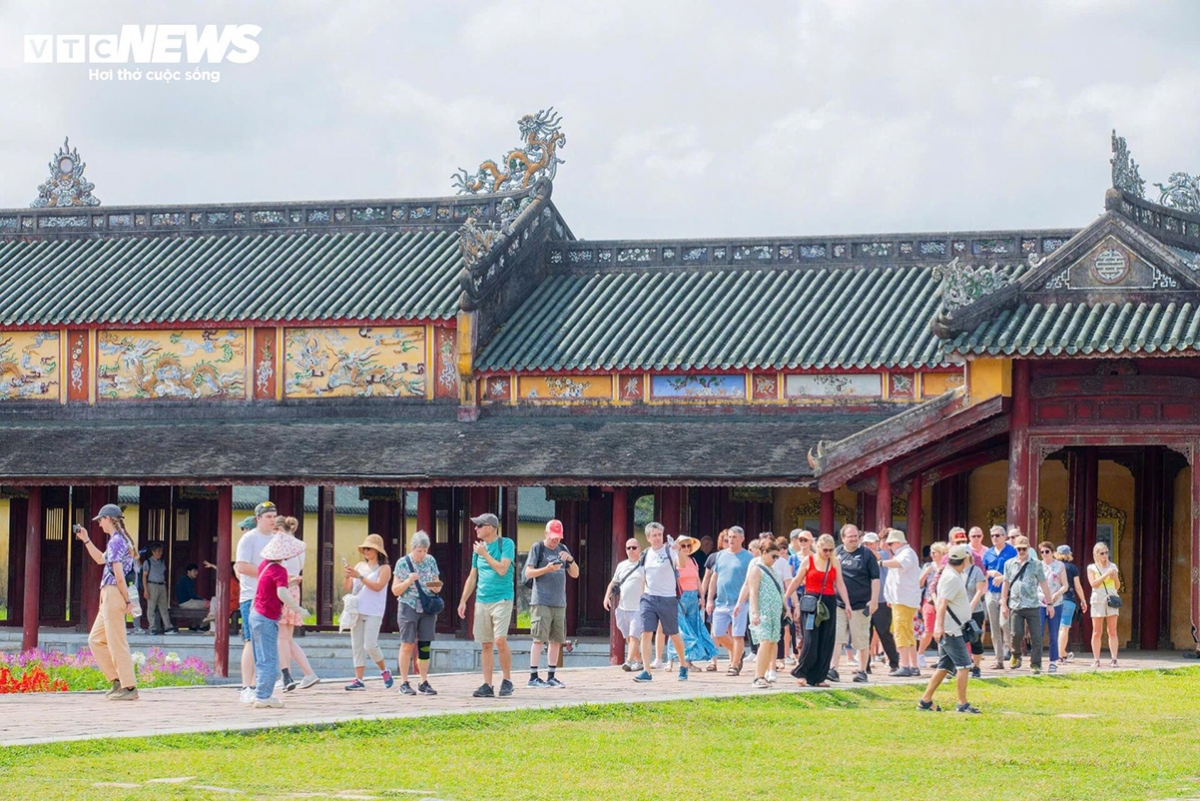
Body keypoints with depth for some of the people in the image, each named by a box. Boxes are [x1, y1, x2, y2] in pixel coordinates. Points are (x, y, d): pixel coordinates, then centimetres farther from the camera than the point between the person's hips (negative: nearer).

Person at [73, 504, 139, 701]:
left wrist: (127, 601, -17)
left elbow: (119, 575, -19)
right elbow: (101, 559, 33)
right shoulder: (121, 540, 17)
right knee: (96, 640, 15)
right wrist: (86, 540, 28)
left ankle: (129, 688, -6)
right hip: (108, 596, 10)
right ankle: (117, 680, 14)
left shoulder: (116, 541, -14)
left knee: (117, 642, -7)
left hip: (114, 594, -10)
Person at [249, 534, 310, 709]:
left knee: (262, 660, 14)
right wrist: (298, 609, -30)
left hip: (256, 615, 9)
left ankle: (262, 694, 18)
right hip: (267, 620, -9)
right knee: (269, 660, -6)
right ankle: (262, 696, -7)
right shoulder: (279, 571, -19)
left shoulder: (265, 564, 7)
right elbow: (282, 593, -34)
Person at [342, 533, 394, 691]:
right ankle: (358, 680, 0)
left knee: (370, 645, -13)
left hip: (373, 613, -6)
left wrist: (359, 576, -18)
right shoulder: (360, 566, 16)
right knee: (357, 646, 0)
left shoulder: (384, 568, 1)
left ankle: (384, 671, 10)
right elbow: (347, 588, 15)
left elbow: (377, 586, -14)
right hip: (357, 611, 6)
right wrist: (347, 576, -6)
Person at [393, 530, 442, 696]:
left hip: (428, 608, 3)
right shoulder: (402, 563, -3)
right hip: (408, 607, -3)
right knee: (407, 645, -3)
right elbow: (395, 590, -2)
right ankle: (404, 683, 3)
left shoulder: (431, 561, 7)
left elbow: (437, 583, 16)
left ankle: (424, 683, 8)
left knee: (425, 645, 2)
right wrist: (408, 581, -19)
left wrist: (436, 587, -8)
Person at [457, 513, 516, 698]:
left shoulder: (506, 544, -4)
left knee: (500, 640, -16)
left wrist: (485, 554, -9)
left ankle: (507, 680, -2)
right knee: (486, 644, 4)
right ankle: (487, 686, 6)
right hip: (482, 600, 6)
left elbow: (502, 569, -16)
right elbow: (472, 577, 20)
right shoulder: (478, 547, 14)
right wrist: (463, 601, 15)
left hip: (501, 598, -6)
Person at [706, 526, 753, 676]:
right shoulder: (721, 555, 12)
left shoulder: (748, 557, -3)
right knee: (718, 634, 7)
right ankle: (736, 656, 28)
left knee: (737, 635, -4)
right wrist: (710, 600, 10)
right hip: (721, 602, 6)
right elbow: (714, 579, 15)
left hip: (739, 603, -6)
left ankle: (734, 665, 4)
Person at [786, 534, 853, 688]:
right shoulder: (808, 561, 0)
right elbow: (797, 581, 6)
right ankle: (801, 673, 6)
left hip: (828, 604, 4)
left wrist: (847, 604, 2)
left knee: (826, 642, 3)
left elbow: (840, 584, 9)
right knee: (810, 640, -10)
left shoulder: (834, 563, 8)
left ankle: (818, 677, 9)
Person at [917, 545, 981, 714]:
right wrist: (939, 627, -31)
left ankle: (926, 701, 14)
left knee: (944, 667, 12)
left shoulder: (954, 576, 15)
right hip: (951, 630, -10)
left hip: (952, 630, 10)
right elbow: (942, 603, -24)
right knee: (964, 666, -8)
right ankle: (962, 705, -7)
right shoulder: (951, 578, -16)